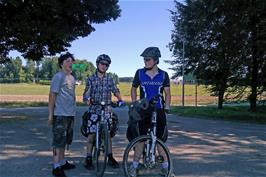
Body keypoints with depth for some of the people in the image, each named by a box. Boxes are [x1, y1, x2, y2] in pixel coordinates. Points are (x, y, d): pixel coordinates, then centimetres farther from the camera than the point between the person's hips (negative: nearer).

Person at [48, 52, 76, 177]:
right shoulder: (58, 76, -10)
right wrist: (50, 114, -14)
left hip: (70, 114, 8)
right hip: (60, 115, -8)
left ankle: (62, 162, 28)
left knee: (64, 140, 16)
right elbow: (52, 96, -12)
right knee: (58, 141, -3)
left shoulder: (72, 77, 15)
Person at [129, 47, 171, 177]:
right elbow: (133, 89, 10)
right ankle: (134, 165, 13)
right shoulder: (139, 73, -1)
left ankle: (165, 166, 16)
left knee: (161, 140, 4)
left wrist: (167, 107, -6)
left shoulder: (163, 75, 1)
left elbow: (167, 93, 5)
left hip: (159, 111, 1)